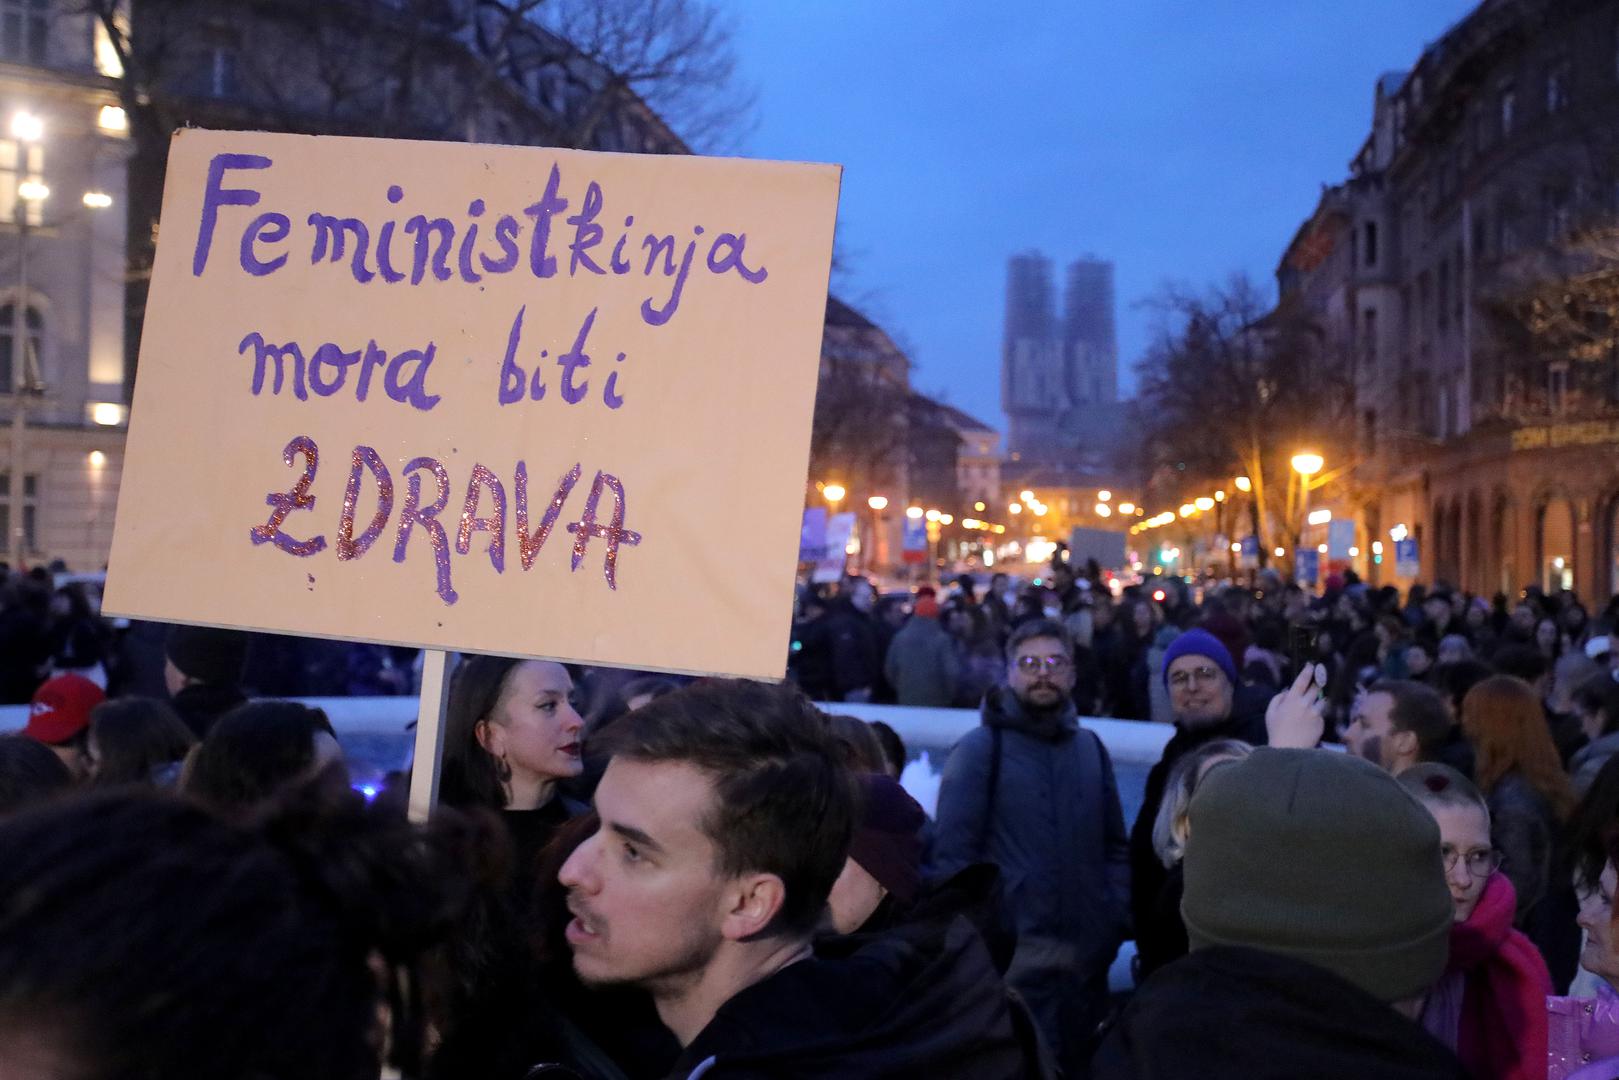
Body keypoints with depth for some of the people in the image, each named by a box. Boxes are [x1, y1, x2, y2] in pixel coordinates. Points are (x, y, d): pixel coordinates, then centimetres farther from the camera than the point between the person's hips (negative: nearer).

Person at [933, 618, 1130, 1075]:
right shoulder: (979, 748, -7)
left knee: (1078, 1065, 18)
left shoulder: (1090, 748, 10)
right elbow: (952, 853, -10)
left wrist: (1117, 920, 3)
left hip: (1088, 959, 6)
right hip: (1010, 960, -5)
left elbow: (1115, 846, 15)